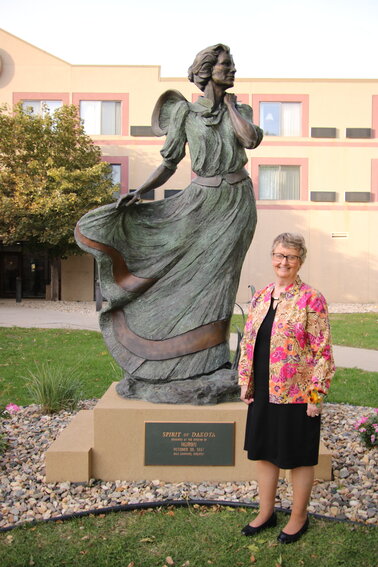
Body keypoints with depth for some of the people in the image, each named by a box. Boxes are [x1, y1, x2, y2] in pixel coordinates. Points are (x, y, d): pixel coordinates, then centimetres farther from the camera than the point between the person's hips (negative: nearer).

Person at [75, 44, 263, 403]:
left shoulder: (240, 110, 9)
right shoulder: (185, 113, 4)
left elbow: (252, 139, -13)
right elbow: (169, 163, 2)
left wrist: (228, 102, 0)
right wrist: (140, 192, -13)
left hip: (235, 203, 0)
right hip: (200, 201, 0)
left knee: (213, 280, -2)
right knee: (180, 277, -4)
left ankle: (206, 368, 8)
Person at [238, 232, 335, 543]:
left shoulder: (311, 299, -11)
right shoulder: (261, 295, 6)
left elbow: (322, 351, -12)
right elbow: (248, 341, 11)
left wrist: (316, 396, -13)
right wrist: (246, 381, 9)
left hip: (296, 395, -6)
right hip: (263, 392, 6)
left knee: (298, 458, 11)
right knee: (263, 452, 17)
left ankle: (299, 518, 33)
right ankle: (266, 512, 37)